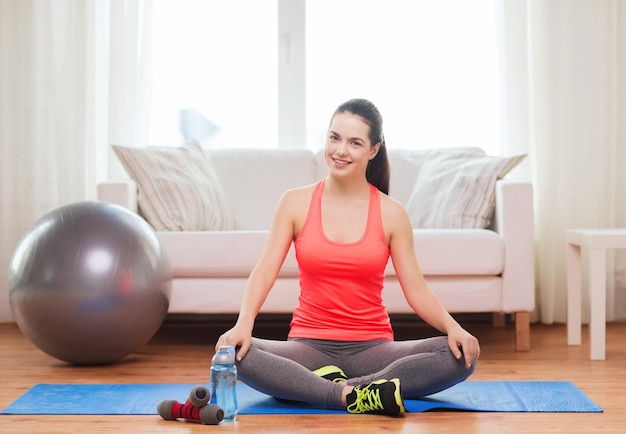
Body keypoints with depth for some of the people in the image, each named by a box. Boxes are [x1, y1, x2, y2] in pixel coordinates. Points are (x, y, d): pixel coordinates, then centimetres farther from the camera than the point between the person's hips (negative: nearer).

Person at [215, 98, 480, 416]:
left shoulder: (391, 214, 3)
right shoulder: (295, 203, 3)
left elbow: (416, 290, 0)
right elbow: (264, 271, -5)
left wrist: (453, 328, -20)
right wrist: (243, 325, -23)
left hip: (371, 348, 1)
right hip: (309, 346, 0)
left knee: (462, 355, -25)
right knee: (234, 352, -30)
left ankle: (337, 386, -28)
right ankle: (355, 397, -32)